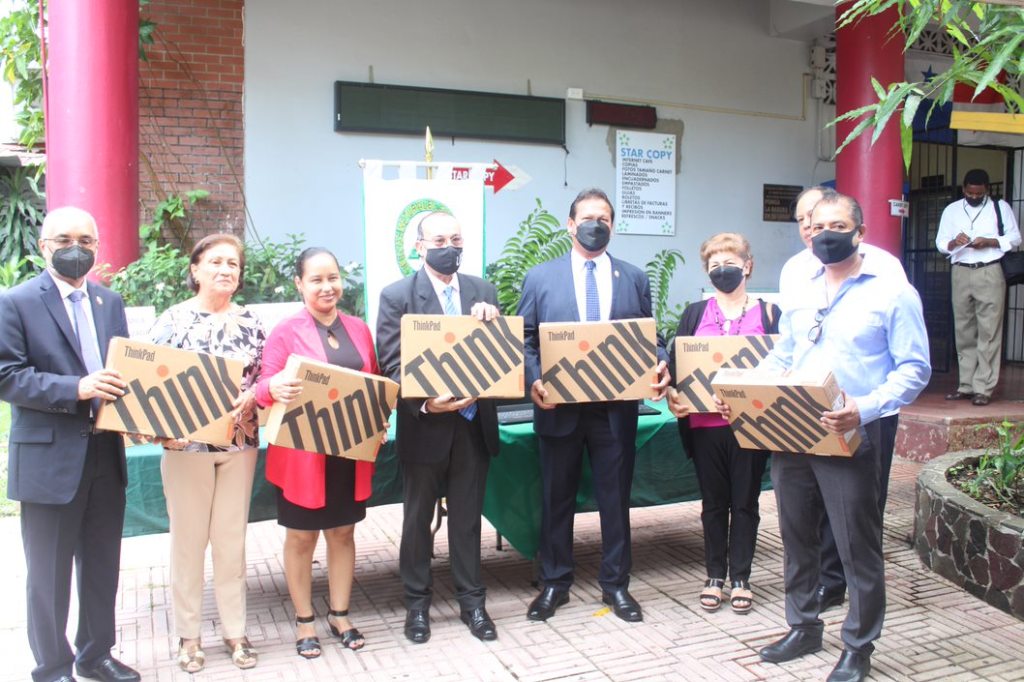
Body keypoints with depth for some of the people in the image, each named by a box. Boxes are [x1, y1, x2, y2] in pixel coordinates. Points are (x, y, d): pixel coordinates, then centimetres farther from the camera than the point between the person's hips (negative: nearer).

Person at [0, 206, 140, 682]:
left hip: (106, 454, 6)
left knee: (103, 566, 17)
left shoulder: (110, 302, 11)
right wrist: (76, 389, -25)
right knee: (50, 572, 8)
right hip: (49, 459, -5)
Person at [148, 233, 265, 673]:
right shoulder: (173, 319, -3)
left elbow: (263, 378, 6)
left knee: (232, 538, 10)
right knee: (188, 539, 7)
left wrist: (249, 396, -14)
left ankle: (235, 630, 22)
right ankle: (188, 634, 22)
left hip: (239, 443, 2)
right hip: (186, 443, -2)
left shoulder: (249, 322, 5)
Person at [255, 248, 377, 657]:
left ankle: (339, 614, 29)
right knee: (301, 537, 9)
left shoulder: (359, 329, 7)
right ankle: (304, 620, 24)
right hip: (302, 453, -4)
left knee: (343, 532, 14)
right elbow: (265, 388, -9)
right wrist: (275, 389, -32)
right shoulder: (285, 332, -6)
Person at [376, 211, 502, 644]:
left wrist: (492, 321, -19)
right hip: (425, 425, -2)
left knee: (467, 518, 14)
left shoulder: (483, 291, 5)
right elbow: (392, 365, -11)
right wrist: (425, 404, -26)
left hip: (474, 423, 3)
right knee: (418, 519, 13)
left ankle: (472, 601, 29)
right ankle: (417, 603, 30)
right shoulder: (397, 296, -6)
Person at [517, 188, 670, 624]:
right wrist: (534, 381, -16)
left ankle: (615, 584, 26)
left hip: (616, 408, 1)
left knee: (615, 498, 10)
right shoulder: (540, 277, 4)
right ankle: (554, 583, 26)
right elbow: (525, 340, 2)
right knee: (557, 499, 11)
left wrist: (660, 366, -14)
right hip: (559, 406, -1)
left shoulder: (634, 278, 8)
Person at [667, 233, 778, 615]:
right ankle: (715, 576, 22)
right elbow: (674, 362, 5)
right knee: (713, 503, 11)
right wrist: (673, 394, -14)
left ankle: (740, 578, 20)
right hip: (705, 423, 1)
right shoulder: (695, 314, 9)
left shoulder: (768, 314, 4)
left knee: (745, 502, 8)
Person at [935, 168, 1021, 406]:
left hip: (990, 273, -3)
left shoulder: (1000, 207, 8)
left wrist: (989, 242, -11)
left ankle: (983, 388, -7)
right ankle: (966, 385, 11)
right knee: (964, 331, 5)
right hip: (961, 273, 3)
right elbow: (940, 242, 12)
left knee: (989, 332, -7)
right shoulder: (951, 210, 14)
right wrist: (954, 242, -10)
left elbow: (1014, 237, 6)